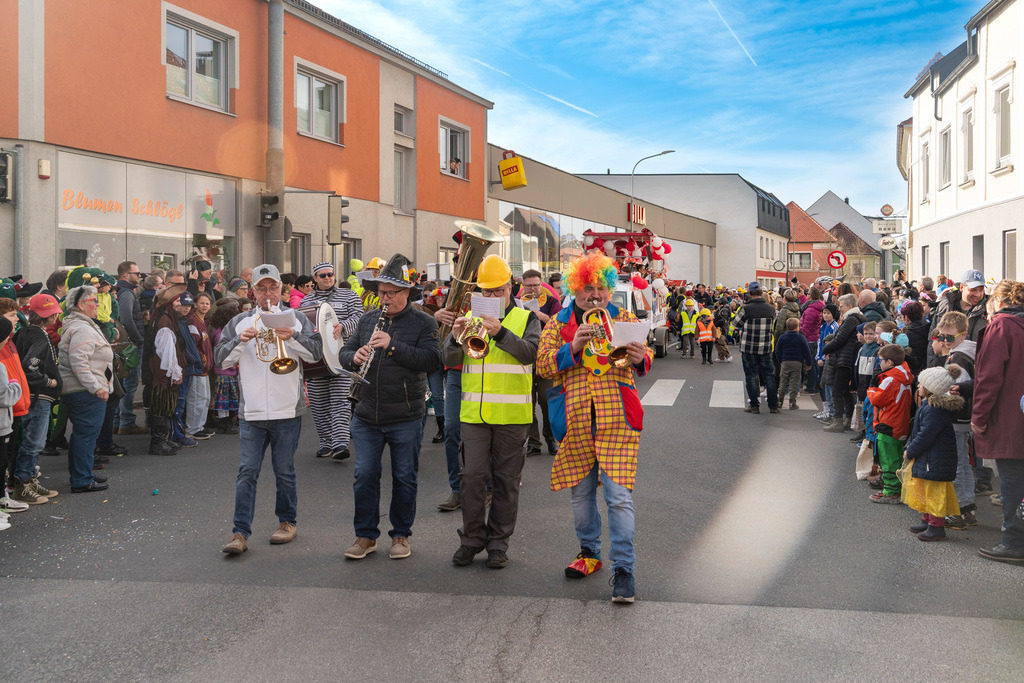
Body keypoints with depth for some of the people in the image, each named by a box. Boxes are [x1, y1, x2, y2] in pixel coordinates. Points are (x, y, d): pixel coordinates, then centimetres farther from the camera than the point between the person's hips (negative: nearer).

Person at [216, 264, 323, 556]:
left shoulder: (296, 319, 6)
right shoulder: (239, 322, 10)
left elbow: (316, 352, -6)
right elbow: (221, 359, 3)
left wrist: (292, 337, -22)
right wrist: (240, 341, -15)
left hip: (287, 411, -1)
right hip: (251, 412, 1)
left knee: (285, 472, 8)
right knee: (247, 472, -2)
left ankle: (287, 521, 24)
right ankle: (240, 533, -1)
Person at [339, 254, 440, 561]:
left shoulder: (423, 322, -3)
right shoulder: (368, 320, 11)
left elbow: (432, 360, -17)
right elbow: (344, 354, 14)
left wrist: (393, 346, -23)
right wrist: (354, 357, -10)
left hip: (405, 417, -3)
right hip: (366, 415, 3)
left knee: (404, 478, 7)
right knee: (364, 475, 5)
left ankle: (401, 535, 21)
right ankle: (366, 535, 18)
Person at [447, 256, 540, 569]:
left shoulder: (526, 318, 5)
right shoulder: (470, 317, 11)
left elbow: (529, 352, -13)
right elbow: (450, 360, 4)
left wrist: (499, 332, -26)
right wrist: (456, 337, -17)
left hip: (511, 414, -1)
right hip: (474, 412, 2)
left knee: (506, 480, 5)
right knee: (473, 476, 0)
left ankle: (498, 543, 15)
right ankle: (471, 539, 14)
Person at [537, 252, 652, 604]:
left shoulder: (623, 318, 9)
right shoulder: (558, 323, 9)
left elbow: (644, 358, 1)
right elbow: (543, 364, -2)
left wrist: (640, 358, -24)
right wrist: (573, 347, -18)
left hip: (616, 419, -2)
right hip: (576, 419, 2)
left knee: (619, 495, -9)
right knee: (581, 493, 13)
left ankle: (623, 568, -2)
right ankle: (589, 552, 33)